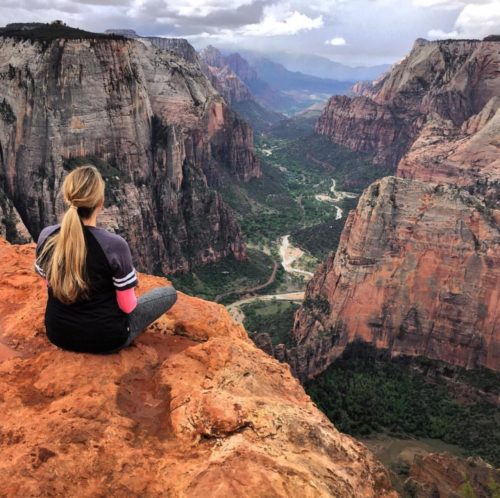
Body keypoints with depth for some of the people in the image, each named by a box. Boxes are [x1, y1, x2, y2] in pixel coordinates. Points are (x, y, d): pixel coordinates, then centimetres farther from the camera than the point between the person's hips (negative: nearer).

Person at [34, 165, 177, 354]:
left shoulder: (46, 236, -14)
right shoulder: (114, 245, -28)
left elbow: (51, 286, 3)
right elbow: (127, 306, -17)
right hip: (106, 338, -5)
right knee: (170, 293, 10)